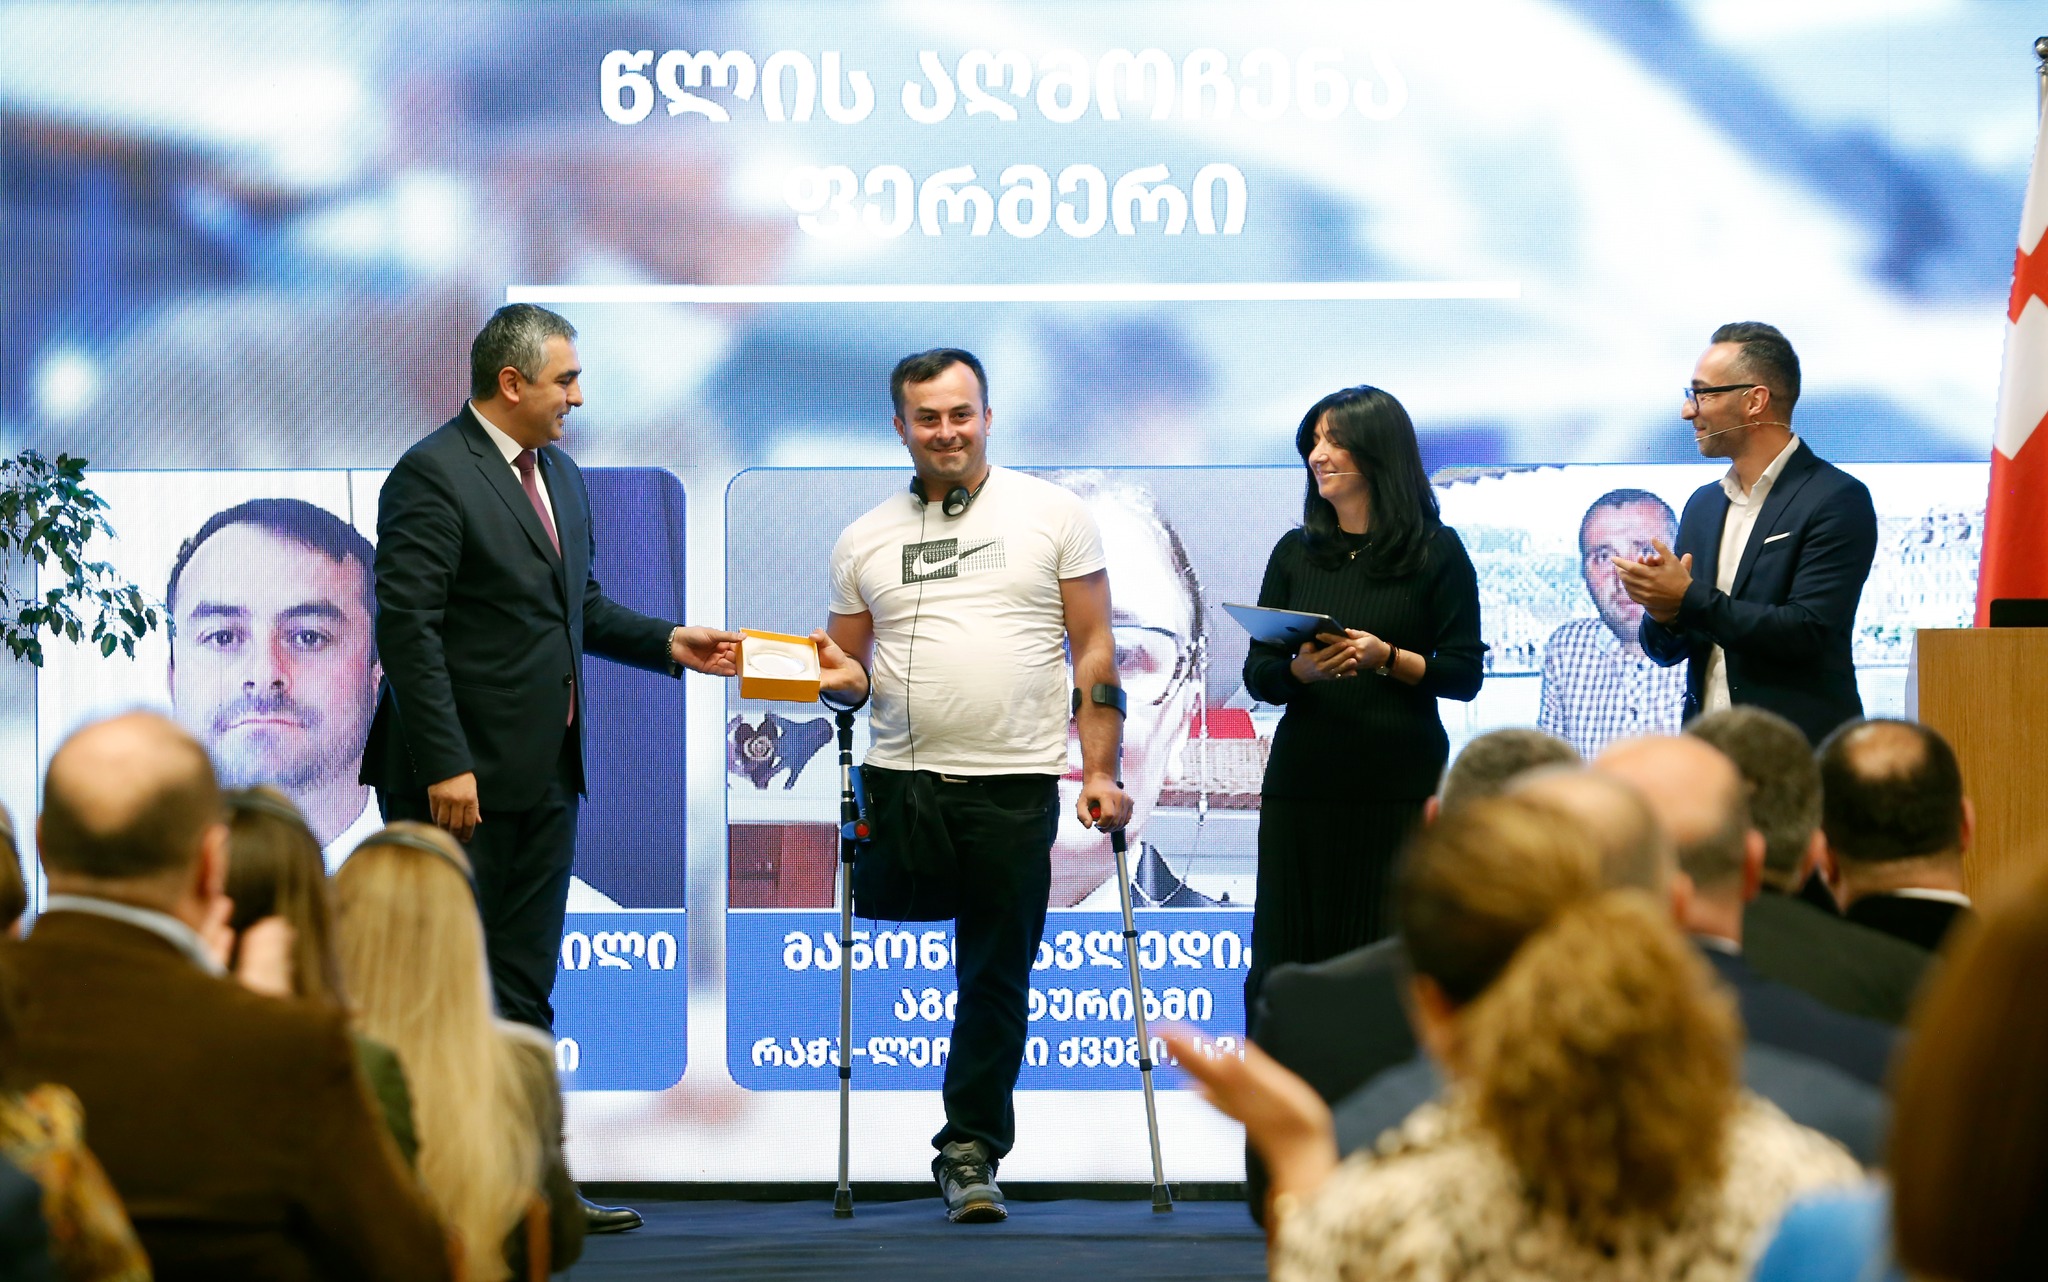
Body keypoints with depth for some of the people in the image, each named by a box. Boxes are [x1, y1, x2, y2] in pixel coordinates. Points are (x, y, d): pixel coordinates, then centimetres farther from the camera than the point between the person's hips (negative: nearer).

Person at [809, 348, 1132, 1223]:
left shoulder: (1050, 514, 5)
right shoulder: (864, 541, 12)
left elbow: (1094, 650, 3)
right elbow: (852, 673, 17)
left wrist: (1100, 773, -4)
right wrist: (840, 679, -7)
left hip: (1014, 786, -2)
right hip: (901, 781, 2)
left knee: (997, 975, 1)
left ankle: (970, 1151, 11)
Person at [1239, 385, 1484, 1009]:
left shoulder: (1435, 552, 3)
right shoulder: (1295, 554, 14)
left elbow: (1464, 675, 0)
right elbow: (1257, 673, 11)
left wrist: (1387, 658, -16)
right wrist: (1300, 669, -11)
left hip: (1400, 787, -3)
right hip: (1302, 781, 3)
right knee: (1285, 961, -2)